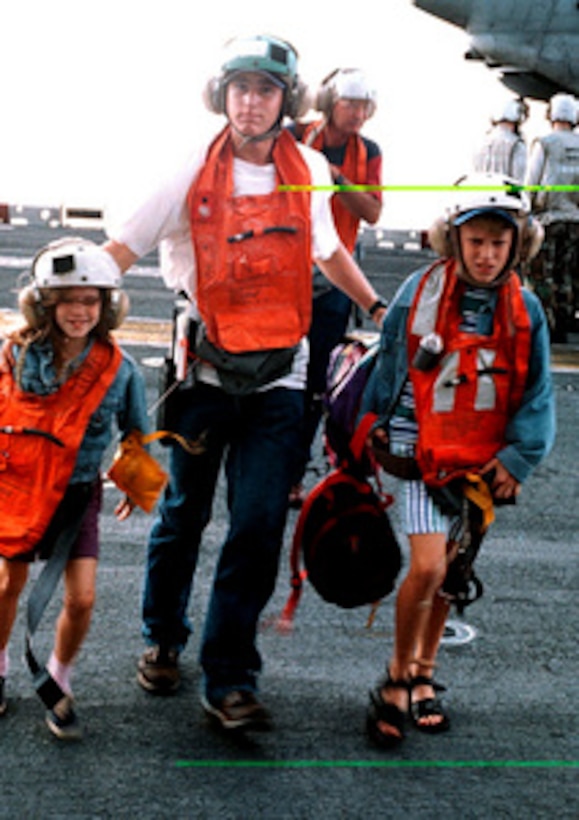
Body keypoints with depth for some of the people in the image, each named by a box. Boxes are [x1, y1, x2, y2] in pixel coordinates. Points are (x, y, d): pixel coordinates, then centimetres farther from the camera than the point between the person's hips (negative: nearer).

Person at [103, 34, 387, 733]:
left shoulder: (308, 170, 5)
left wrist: (377, 307, 26)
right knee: (183, 515, 11)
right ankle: (162, 641, 34)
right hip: (208, 371, -1)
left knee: (258, 528, -6)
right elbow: (121, 249, -4)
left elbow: (326, 249, 23)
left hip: (278, 378, 1)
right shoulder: (194, 175, -4)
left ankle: (229, 681, 2)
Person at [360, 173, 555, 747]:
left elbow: (536, 393, 5)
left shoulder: (524, 310, -2)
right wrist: (376, 425, 10)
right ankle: (396, 679, 7)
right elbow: (388, 361, 4)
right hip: (423, 449, -3)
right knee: (428, 568, -15)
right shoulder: (420, 293, -10)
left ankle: (423, 678, 30)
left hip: (484, 459, 3)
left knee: (451, 573, 12)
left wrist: (518, 457, -3)